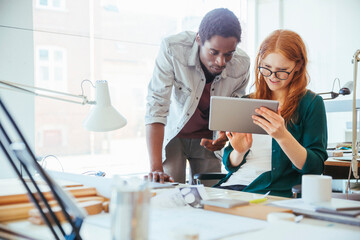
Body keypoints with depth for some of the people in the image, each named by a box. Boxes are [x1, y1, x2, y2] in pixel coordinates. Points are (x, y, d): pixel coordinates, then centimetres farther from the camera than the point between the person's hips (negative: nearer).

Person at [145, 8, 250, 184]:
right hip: (173, 133, -2)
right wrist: (156, 168, -36)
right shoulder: (172, 49, -29)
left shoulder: (242, 65, -19)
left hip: (207, 138, 3)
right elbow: (156, 106, -30)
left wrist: (223, 136, -28)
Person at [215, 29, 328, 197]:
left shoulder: (311, 103, 2)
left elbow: (315, 168, -7)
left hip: (275, 192, -3)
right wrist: (239, 152, -7)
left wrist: (282, 136, -21)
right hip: (232, 184, 3)